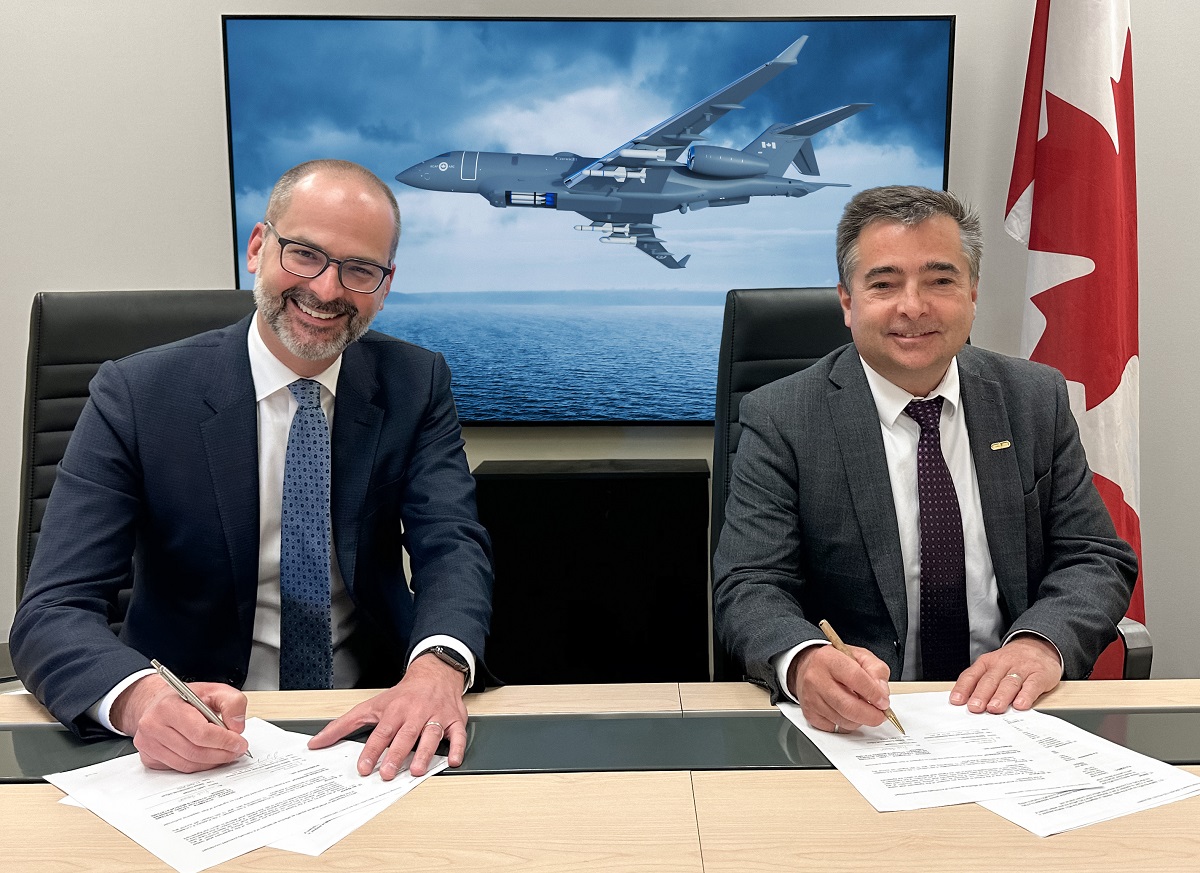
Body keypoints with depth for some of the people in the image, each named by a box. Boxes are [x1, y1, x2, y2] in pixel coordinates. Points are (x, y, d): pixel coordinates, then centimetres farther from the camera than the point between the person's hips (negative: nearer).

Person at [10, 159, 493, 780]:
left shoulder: (416, 384, -1)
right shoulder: (135, 396, -8)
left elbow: (453, 544, -11)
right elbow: (52, 612, -13)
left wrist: (438, 667, -33)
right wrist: (140, 698, -35)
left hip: (376, 724, 0)